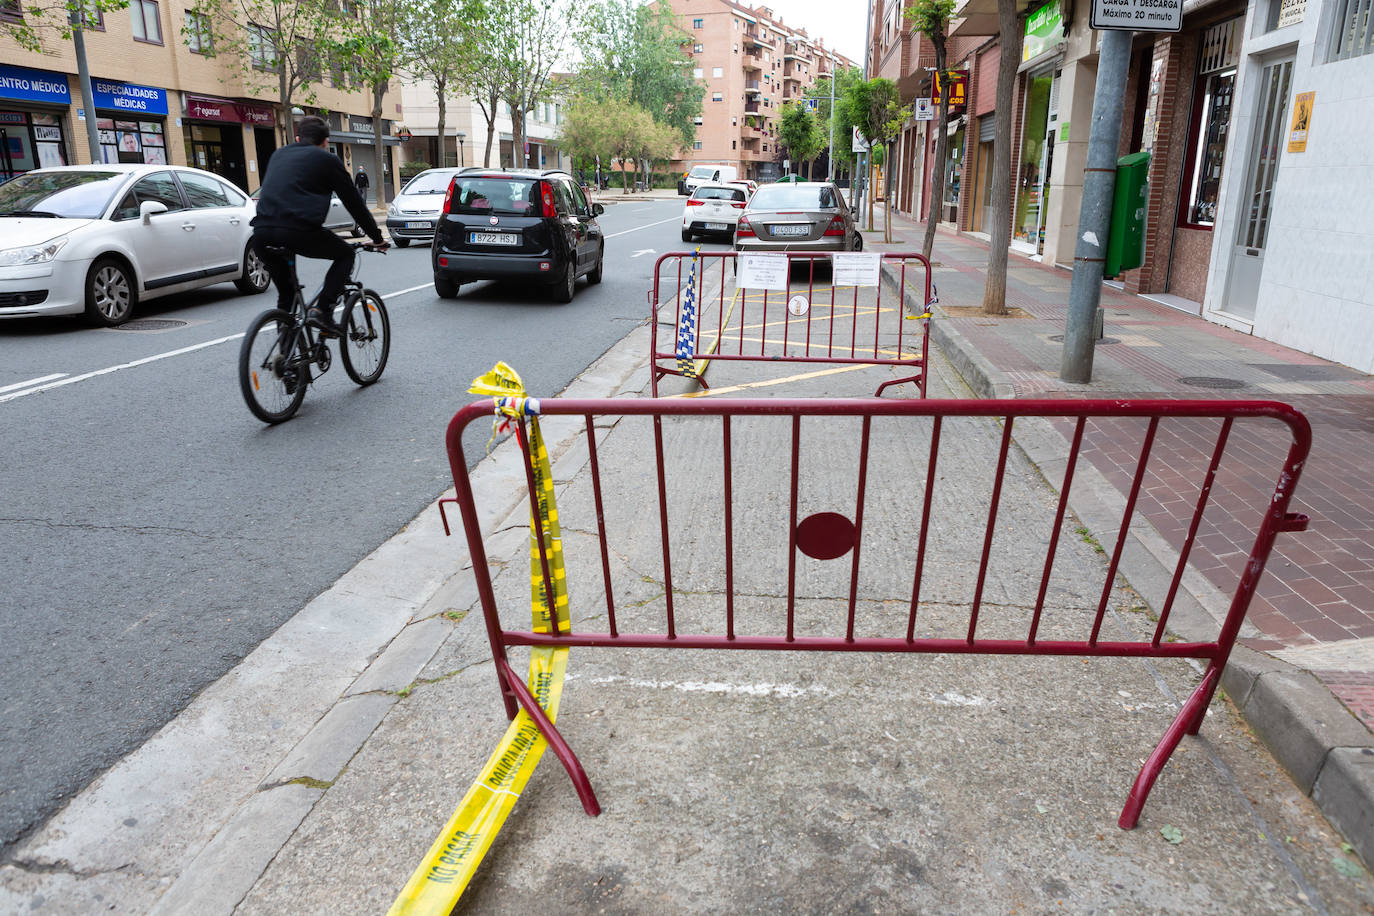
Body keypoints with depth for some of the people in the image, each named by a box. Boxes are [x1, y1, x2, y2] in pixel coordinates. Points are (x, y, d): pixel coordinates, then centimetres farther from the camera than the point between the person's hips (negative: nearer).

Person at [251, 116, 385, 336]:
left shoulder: (279, 155, 28)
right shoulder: (326, 159, 12)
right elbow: (354, 202, 15)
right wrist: (377, 238, 24)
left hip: (261, 232, 6)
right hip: (297, 231, -6)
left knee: (285, 293, 24)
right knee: (346, 255, 18)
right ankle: (322, 310, 2)